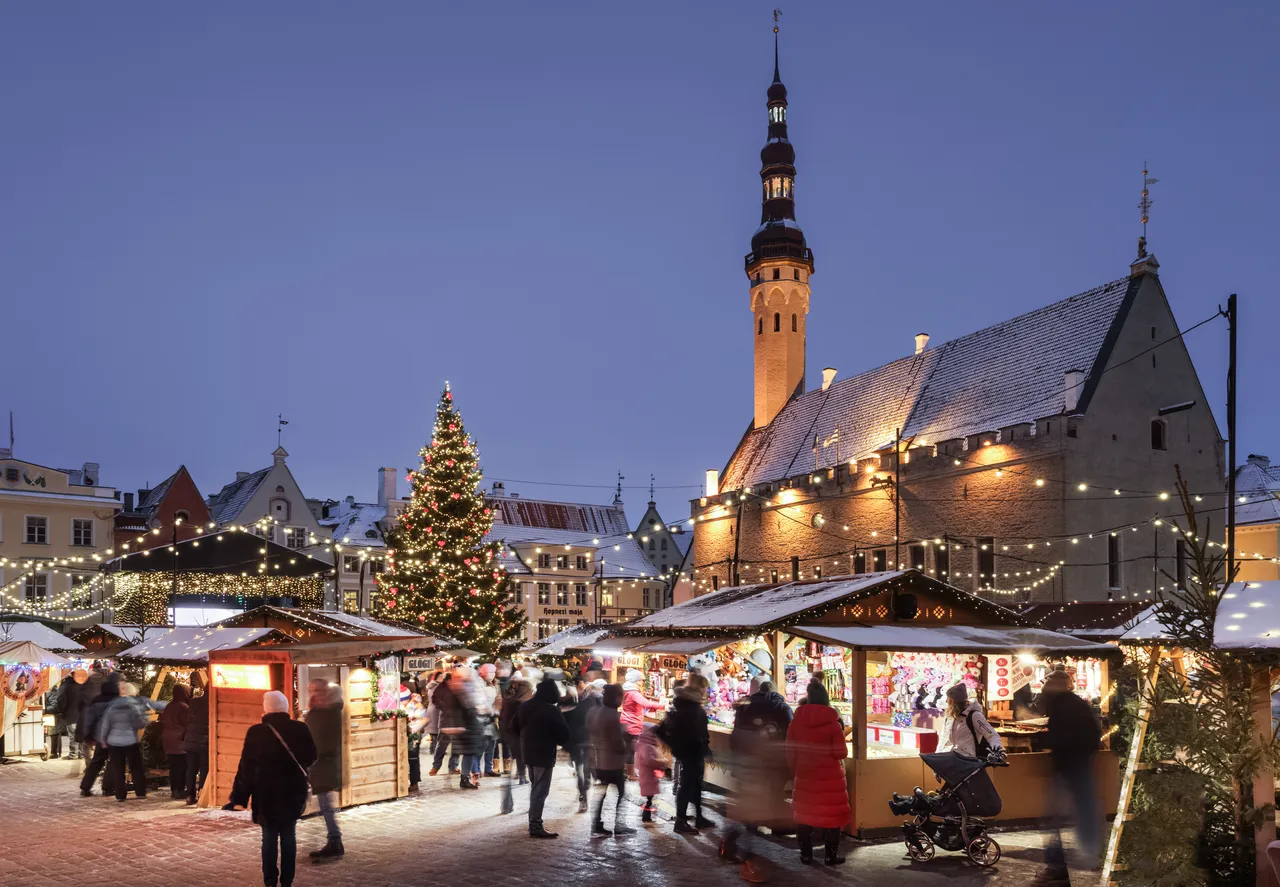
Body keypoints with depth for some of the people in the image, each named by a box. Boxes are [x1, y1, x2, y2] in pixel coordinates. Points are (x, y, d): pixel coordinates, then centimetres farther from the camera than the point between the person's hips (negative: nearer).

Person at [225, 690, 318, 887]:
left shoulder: (256, 732, -11)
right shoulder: (300, 729, -5)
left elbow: (246, 767, -9)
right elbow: (311, 757, 7)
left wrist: (239, 798, -4)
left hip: (266, 793, -1)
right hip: (293, 791, 2)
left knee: (269, 836, 9)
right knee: (289, 835, 10)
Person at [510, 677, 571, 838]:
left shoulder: (524, 706, 5)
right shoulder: (551, 710, -19)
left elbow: (514, 727, 14)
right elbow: (563, 733, -16)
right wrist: (563, 743, 5)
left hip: (528, 753, 8)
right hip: (544, 755, -8)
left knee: (535, 788, 20)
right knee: (540, 791, -3)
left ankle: (533, 822, 24)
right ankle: (536, 826, -3)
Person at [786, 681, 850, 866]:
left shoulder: (796, 721, -3)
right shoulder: (833, 722, -12)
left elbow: (790, 752, 3)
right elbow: (841, 753, -11)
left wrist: (794, 771, 15)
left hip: (804, 776, 3)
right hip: (830, 778, -3)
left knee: (804, 813, 11)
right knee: (831, 815, 6)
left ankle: (806, 854, 16)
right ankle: (831, 855, 10)